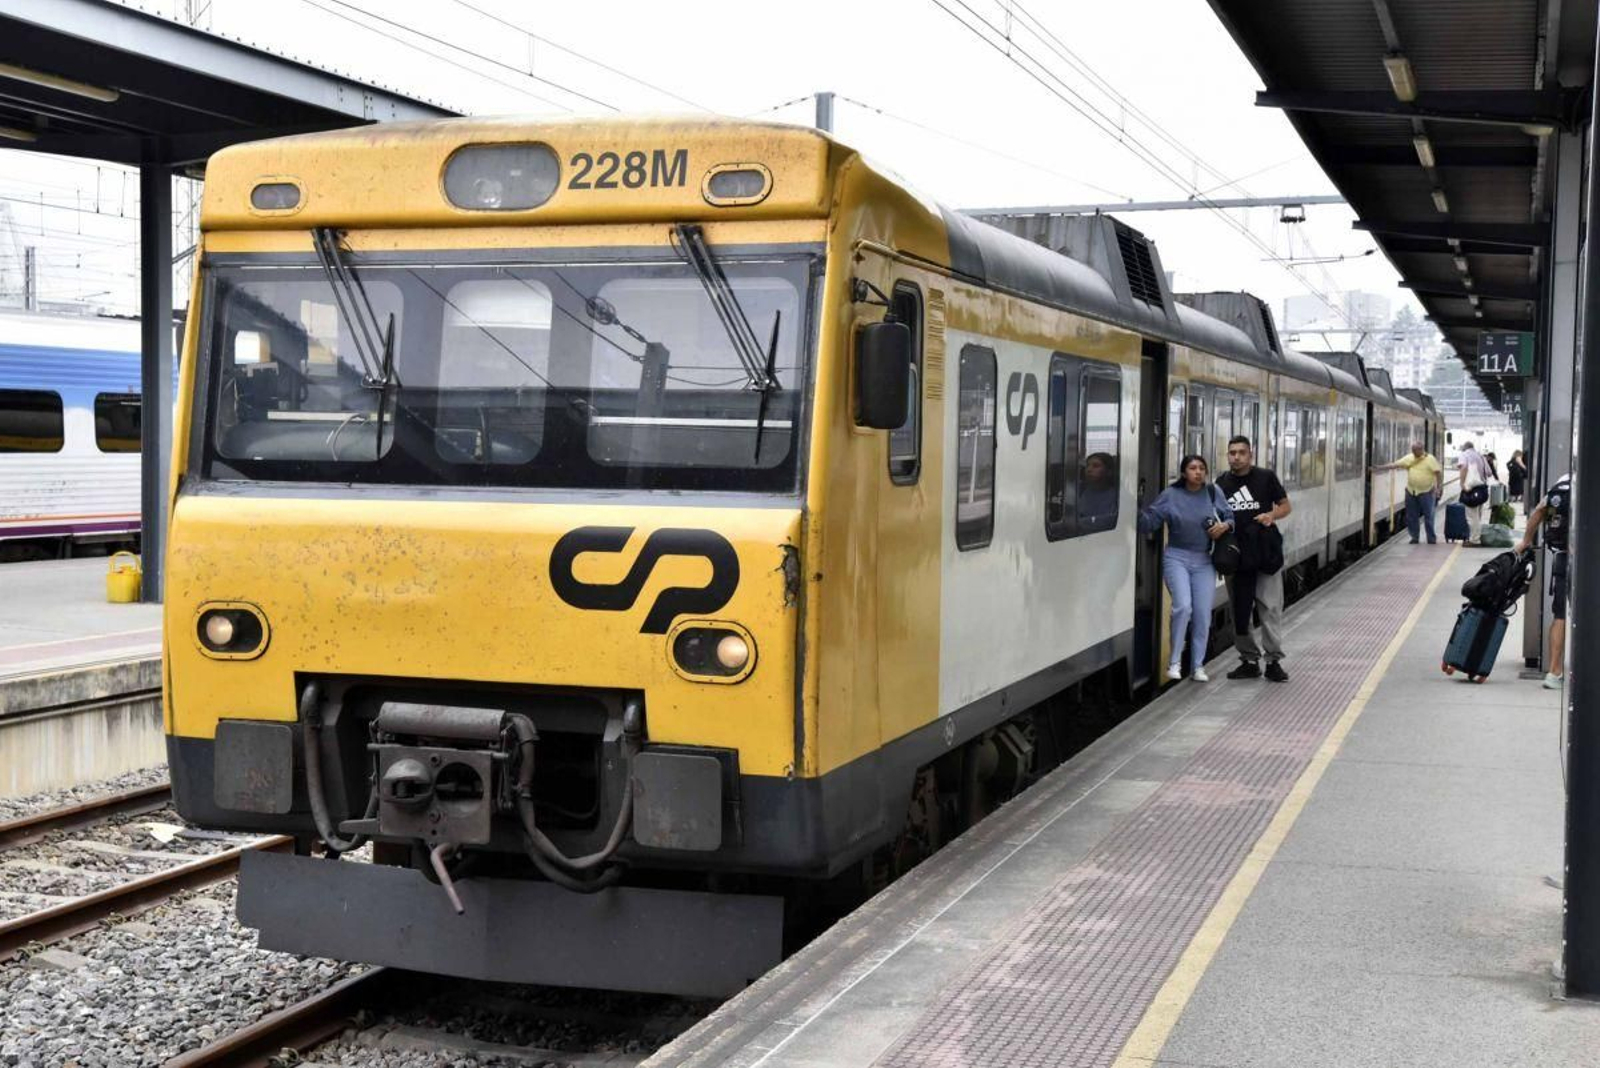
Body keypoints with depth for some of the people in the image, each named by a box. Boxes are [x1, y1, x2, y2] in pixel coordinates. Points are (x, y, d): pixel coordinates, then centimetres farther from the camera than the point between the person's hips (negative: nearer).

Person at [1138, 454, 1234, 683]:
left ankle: (1198, 665, 16)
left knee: (1203, 614, 2)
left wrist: (1225, 526, -11)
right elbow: (1150, 520, -10)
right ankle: (1175, 661, -7)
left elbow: (1230, 517, 11)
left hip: (1203, 561, 3)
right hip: (1177, 558, -3)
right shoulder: (1171, 495, -5)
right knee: (1183, 606, -20)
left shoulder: (1213, 493, 3)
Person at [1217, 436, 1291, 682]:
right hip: (1235, 554, 3)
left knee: (1270, 608, -3)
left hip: (1265, 552, -3)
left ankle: (1274, 660, 3)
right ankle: (1249, 660, 16)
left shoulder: (1265, 477, 1)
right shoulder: (1222, 483, 9)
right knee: (1240, 610, 7)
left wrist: (1272, 515, -13)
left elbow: (1286, 506, 7)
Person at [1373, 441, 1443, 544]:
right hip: (1411, 492, 5)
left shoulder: (1430, 459, -7)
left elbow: (1439, 472, -8)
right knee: (1411, 517, 8)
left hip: (1426, 492, -5)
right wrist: (1379, 468, -3)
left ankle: (1431, 539, 7)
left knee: (1428, 517, -2)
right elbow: (1394, 464, 3)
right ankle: (1414, 538, 20)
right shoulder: (1409, 458, 6)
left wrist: (1439, 487, -15)